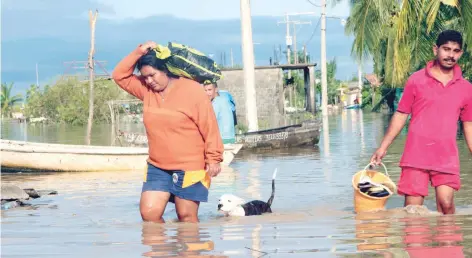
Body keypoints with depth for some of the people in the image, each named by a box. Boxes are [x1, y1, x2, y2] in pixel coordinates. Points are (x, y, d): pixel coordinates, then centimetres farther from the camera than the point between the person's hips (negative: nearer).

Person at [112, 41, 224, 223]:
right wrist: (138, 52, -2)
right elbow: (120, 76, 10)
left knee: (187, 217, -2)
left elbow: (209, 128, -10)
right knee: (149, 212, -6)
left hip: (190, 169, -5)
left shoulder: (192, 90, -10)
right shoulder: (146, 90, 8)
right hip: (158, 168, 6)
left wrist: (213, 159, -12)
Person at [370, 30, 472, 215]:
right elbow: (401, 115, 7)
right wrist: (383, 148, 4)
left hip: (447, 158, 1)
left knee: (446, 204, -9)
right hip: (416, 156, -1)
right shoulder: (416, 80, 3)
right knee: (412, 208, -3)